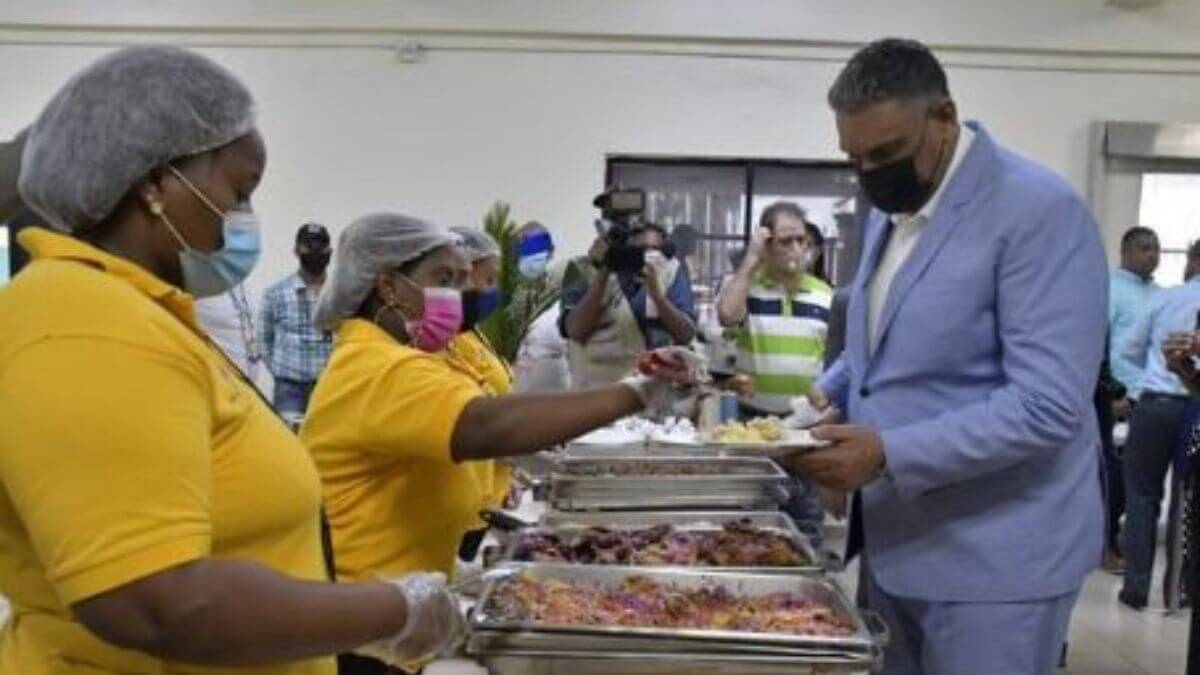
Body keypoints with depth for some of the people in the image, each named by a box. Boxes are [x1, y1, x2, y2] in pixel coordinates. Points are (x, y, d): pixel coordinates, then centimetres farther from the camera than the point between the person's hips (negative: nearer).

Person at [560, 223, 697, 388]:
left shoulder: (670, 269, 2)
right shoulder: (583, 269, 0)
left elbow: (686, 335, -7)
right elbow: (575, 331, -13)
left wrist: (656, 292, -21)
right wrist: (602, 277, -19)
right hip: (596, 386, -1)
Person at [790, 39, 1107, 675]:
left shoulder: (1041, 209, -17)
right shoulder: (890, 209, 9)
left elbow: (1048, 404, -24)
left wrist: (890, 455, -28)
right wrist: (827, 392, 1)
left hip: (993, 558, -7)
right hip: (896, 538, 8)